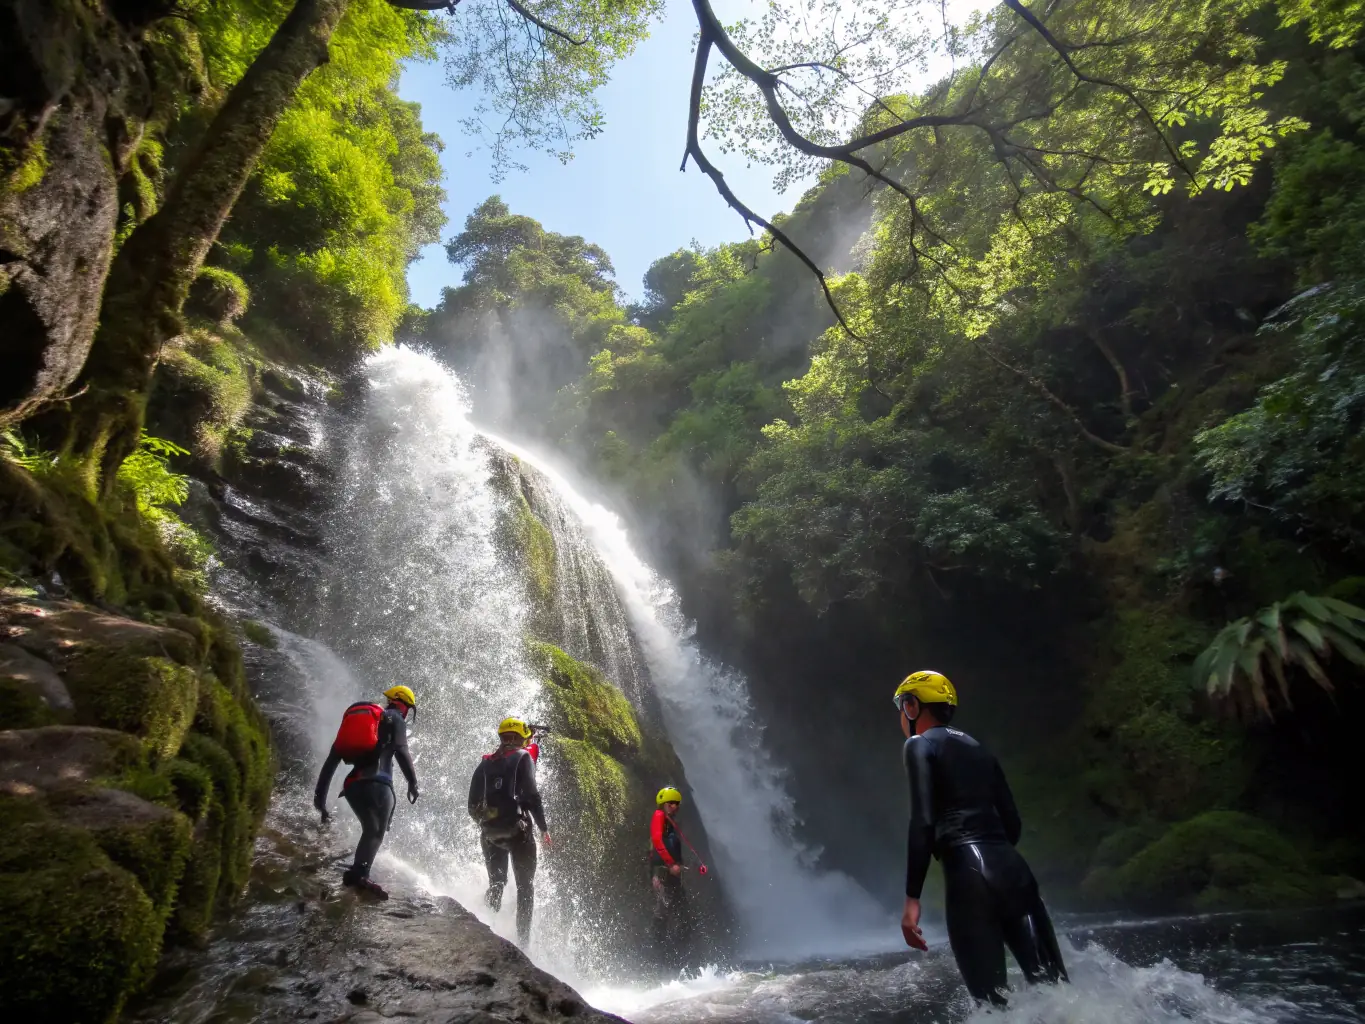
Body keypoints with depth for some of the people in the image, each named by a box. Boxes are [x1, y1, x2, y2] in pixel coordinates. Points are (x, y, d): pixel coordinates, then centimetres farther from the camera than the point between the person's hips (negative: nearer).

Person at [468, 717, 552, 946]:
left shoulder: (485, 764, 14)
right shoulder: (523, 757, -1)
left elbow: (473, 806, 12)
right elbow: (530, 794, -13)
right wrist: (543, 828, -9)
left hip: (489, 832, 5)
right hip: (516, 830, -5)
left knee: (496, 883, 18)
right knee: (525, 886, 6)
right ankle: (523, 938, 0)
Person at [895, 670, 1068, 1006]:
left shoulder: (919, 745, 0)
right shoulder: (978, 749, 23)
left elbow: (923, 822, -13)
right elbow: (1012, 823, 21)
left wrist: (912, 897, -12)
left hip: (969, 876, -8)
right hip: (1013, 868, 8)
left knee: (993, 1000, -2)